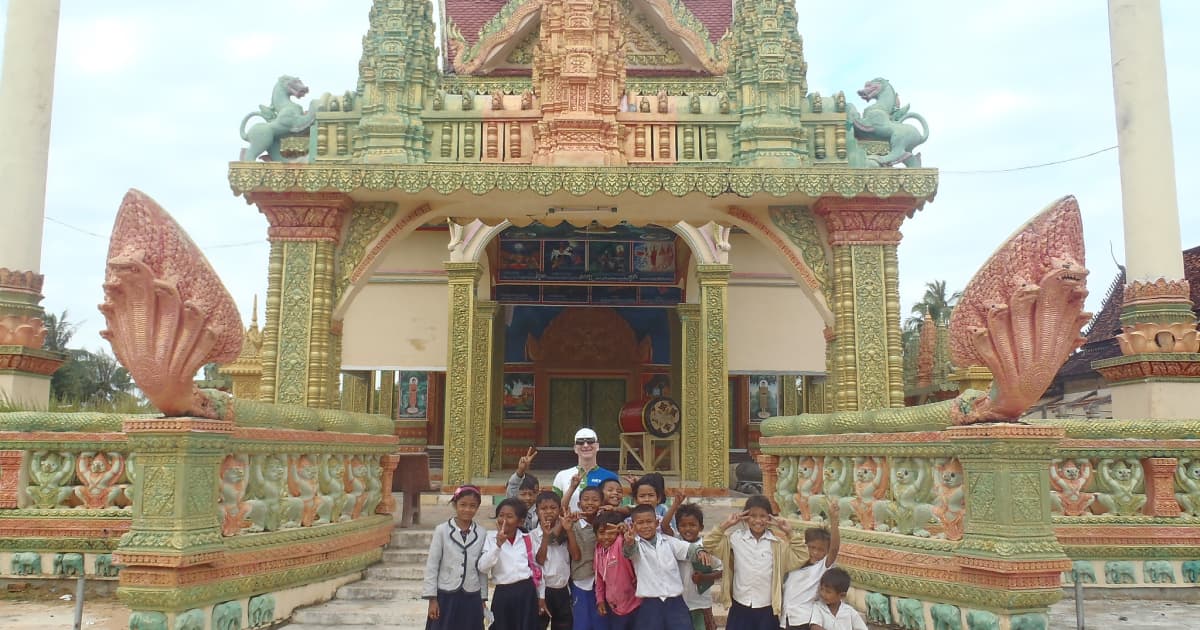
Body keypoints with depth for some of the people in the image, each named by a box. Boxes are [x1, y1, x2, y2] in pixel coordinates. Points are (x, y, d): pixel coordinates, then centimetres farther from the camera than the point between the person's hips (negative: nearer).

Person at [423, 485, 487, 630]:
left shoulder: (481, 534, 1)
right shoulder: (442, 531, -6)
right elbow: (432, 565, -4)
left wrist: (483, 598, 8)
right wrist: (432, 598, -6)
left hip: (471, 598, 2)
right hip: (446, 596, -2)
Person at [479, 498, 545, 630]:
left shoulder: (528, 540, 4)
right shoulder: (491, 540, -3)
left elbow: (537, 568, 11)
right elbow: (482, 567, -16)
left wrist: (541, 596, 13)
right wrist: (498, 544, -25)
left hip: (527, 592, 1)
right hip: (503, 594, -1)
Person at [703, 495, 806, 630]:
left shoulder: (777, 542, -2)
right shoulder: (736, 538, -3)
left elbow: (799, 558, -6)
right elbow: (708, 545, -5)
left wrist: (789, 534, -14)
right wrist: (725, 525, -13)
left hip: (767, 610, 0)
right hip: (740, 608, 0)